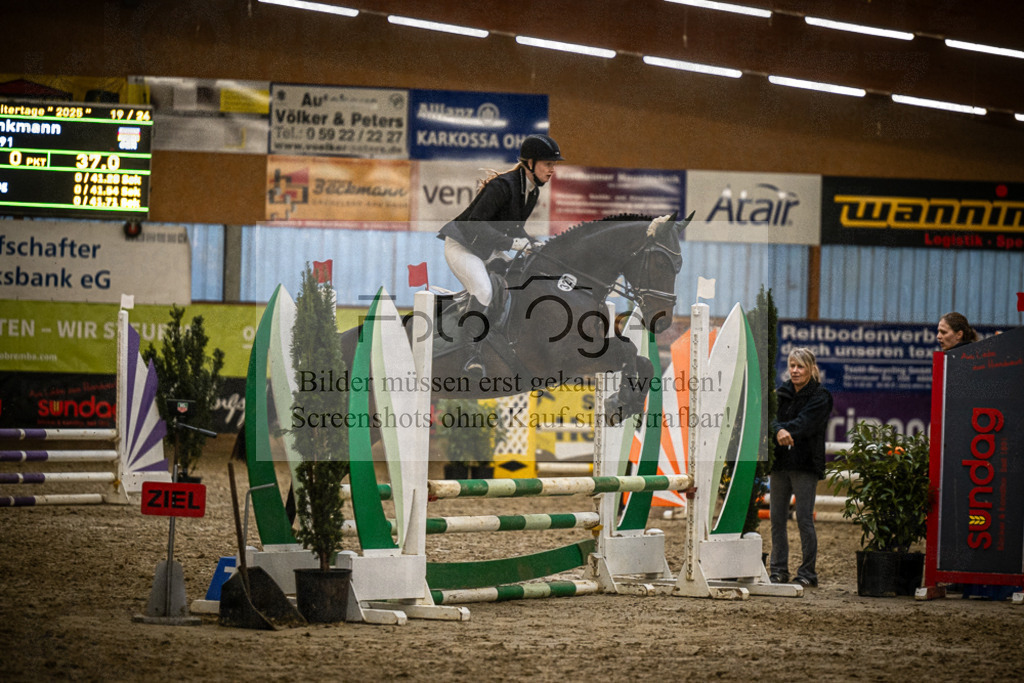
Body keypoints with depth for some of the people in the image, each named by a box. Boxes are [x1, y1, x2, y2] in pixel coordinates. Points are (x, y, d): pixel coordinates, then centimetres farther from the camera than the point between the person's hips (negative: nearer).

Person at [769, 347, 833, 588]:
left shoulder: (820, 397, -1)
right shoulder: (782, 393, 13)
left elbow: (804, 424, -15)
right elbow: (771, 418, -3)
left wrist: (784, 431, -22)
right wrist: (779, 431, -24)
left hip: (805, 464, -5)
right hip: (779, 462, 5)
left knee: (804, 519, -6)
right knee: (777, 518, 5)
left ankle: (807, 573, 0)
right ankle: (779, 570, 13)